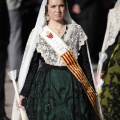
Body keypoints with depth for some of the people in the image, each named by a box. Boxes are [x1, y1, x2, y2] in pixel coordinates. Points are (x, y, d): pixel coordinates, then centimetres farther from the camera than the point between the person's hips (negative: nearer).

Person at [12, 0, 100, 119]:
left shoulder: (77, 31, 3)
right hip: (46, 87, 0)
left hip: (73, 87, 1)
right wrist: (23, 94, -3)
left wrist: (91, 92, 5)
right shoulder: (38, 33, 1)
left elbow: (85, 64, 6)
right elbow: (32, 66, 2)